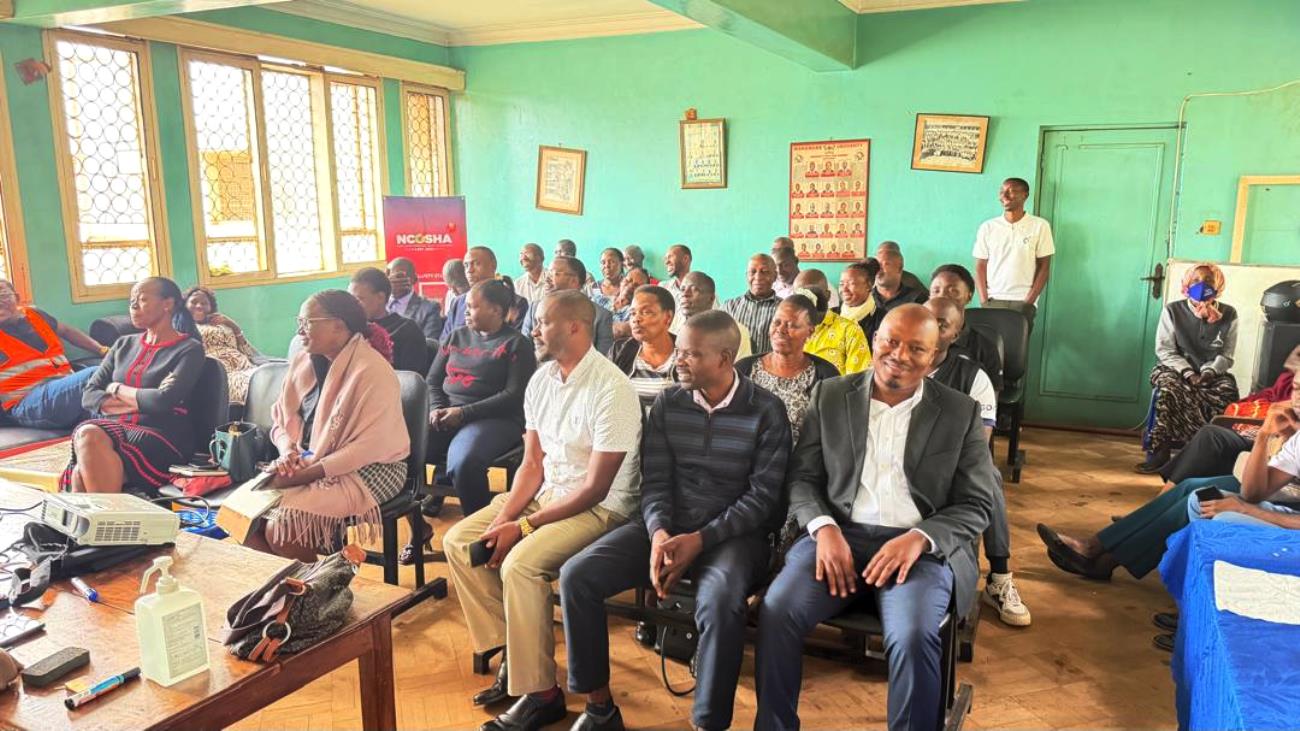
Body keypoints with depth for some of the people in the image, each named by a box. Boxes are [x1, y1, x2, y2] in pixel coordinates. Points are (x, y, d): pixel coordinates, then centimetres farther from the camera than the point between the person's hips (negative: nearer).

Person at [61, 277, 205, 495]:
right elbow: (89, 397, 12)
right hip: (113, 428, 5)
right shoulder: (124, 345, 22)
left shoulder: (189, 349, 4)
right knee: (88, 434, -33)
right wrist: (140, 401, -3)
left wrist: (117, 389, 4)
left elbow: (164, 401, -11)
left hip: (161, 438, -5)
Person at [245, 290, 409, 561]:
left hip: (367, 469, -7)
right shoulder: (302, 361, 5)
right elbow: (281, 419, 12)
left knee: (282, 527, -23)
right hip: (308, 464, 7)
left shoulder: (372, 371, -19)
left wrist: (302, 475, -22)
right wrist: (288, 451, -11)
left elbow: (369, 446, -22)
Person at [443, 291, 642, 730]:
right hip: (546, 492, 8)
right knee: (458, 541, 0)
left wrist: (523, 527, -20)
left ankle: (541, 693, -10)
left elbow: (595, 488, -21)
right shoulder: (541, 379, 3)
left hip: (601, 507, -8)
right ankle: (510, 652, 8)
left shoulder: (611, 388, -21)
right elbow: (532, 464, 6)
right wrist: (503, 517, -10)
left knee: (520, 564, -29)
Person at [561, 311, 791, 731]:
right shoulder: (667, 404, 5)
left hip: (733, 533, -4)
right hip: (668, 527, 4)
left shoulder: (766, 412, -6)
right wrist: (659, 533, -18)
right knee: (576, 575, -16)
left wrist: (700, 539, -20)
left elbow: (762, 497, -10)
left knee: (720, 601, -38)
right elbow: (655, 482, 3)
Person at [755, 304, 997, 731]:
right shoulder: (830, 396, 9)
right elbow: (801, 476, 8)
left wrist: (918, 539, -14)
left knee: (913, 638, -31)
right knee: (777, 611, -24)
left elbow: (976, 504, 4)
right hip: (838, 535, 1)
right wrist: (825, 528, -12)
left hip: (923, 547, -1)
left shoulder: (961, 413, 7)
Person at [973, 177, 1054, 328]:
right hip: (993, 300, 2)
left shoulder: (1040, 226, 2)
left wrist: (1028, 302, -8)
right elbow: (980, 267, 7)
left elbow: (1044, 267, 2)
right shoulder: (987, 227, 7)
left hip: (1022, 301, -1)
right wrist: (984, 301, -5)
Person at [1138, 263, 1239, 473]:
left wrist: (1208, 373, -15)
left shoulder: (1228, 314, 3)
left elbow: (1226, 356, 4)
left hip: (1212, 374, 2)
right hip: (1176, 369, -2)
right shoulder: (1173, 310, -3)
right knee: (1169, 388, -38)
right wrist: (1187, 373, -17)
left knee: (1227, 391, -33)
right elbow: (1164, 351, -4)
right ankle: (1159, 450, -34)